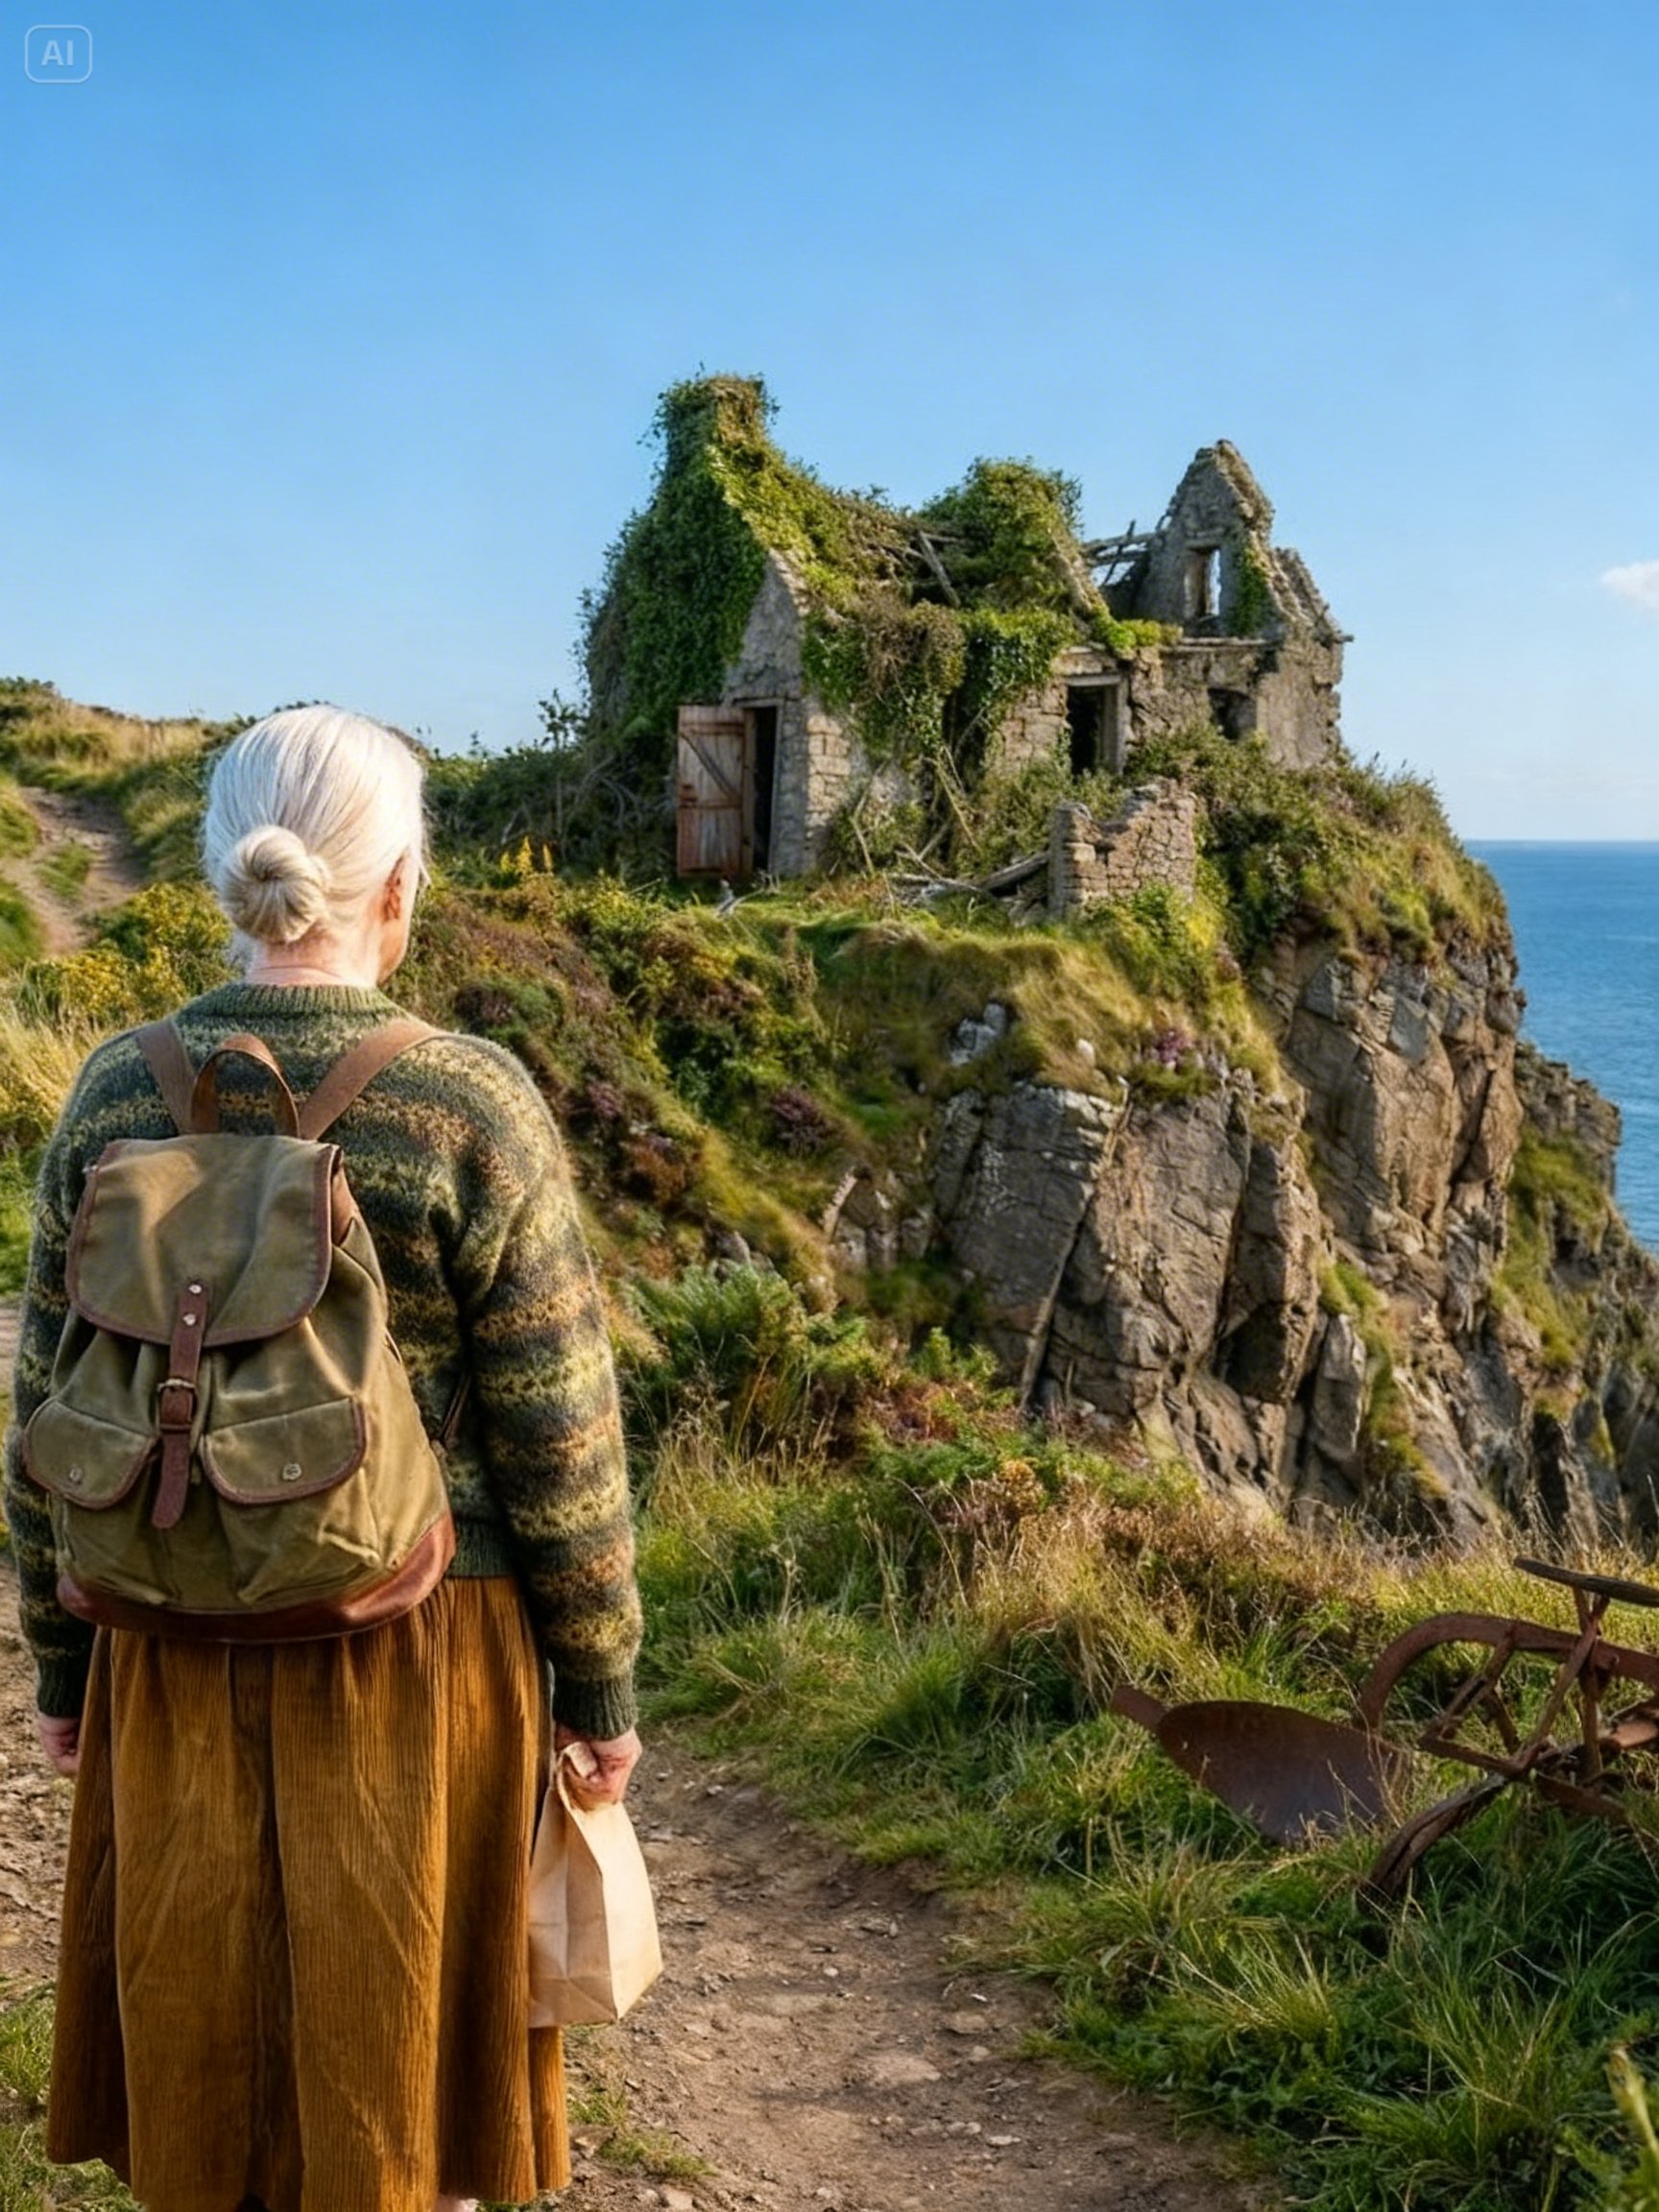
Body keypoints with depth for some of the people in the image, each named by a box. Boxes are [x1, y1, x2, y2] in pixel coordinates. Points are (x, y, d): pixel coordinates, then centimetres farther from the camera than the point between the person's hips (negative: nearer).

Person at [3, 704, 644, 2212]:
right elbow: (560, 1445, -12)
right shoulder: (475, 1104, -15)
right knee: (390, 2054, 17)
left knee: (200, 2054, 22)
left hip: (183, 1662, 3)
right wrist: (601, 1681, 0)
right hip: (420, 1655, -3)